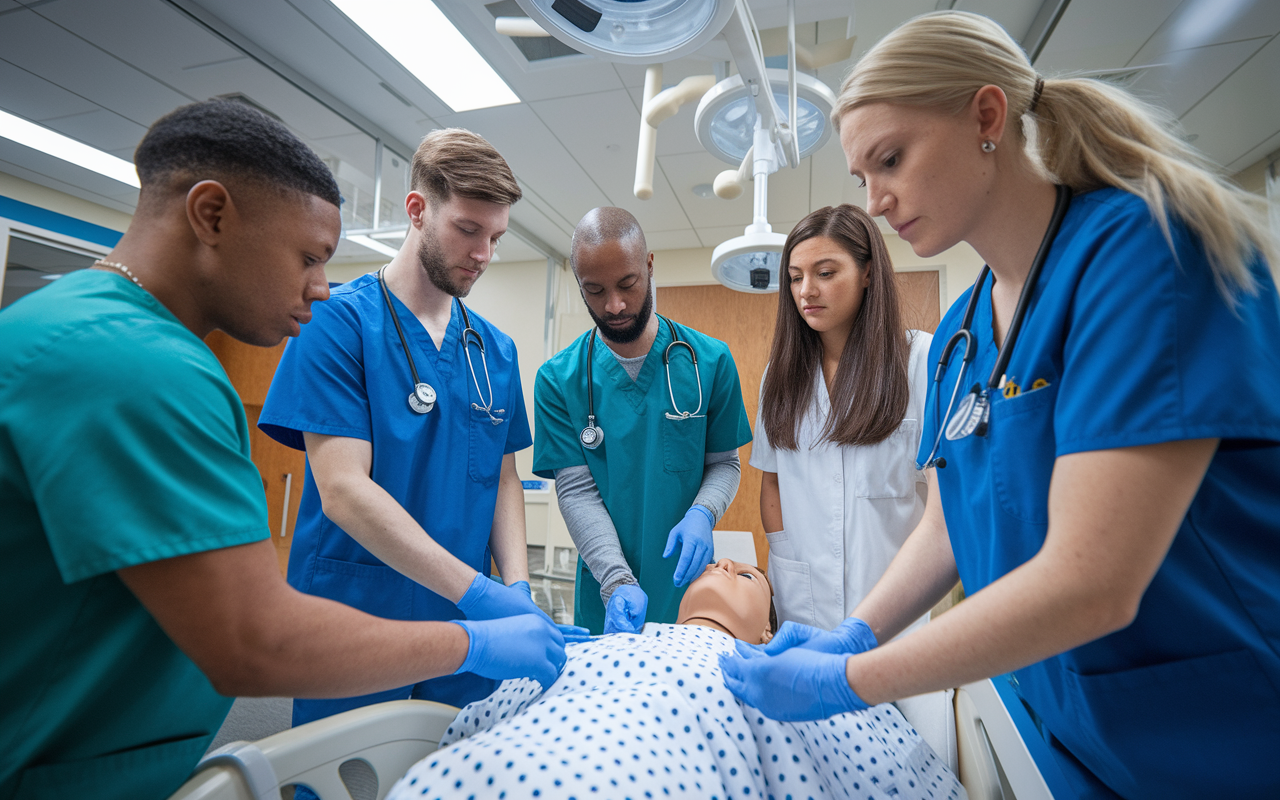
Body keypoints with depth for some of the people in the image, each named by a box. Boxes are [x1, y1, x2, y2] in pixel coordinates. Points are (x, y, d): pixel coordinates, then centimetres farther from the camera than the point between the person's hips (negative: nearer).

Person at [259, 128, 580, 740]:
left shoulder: (496, 349, 5)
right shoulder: (339, 320, -11)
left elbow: (503, 479, 7)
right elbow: (342, 490, -18)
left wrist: (517, 587, -8)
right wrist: (478, 593, -23)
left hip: (464, 624, 5)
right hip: (354, 618, -4)